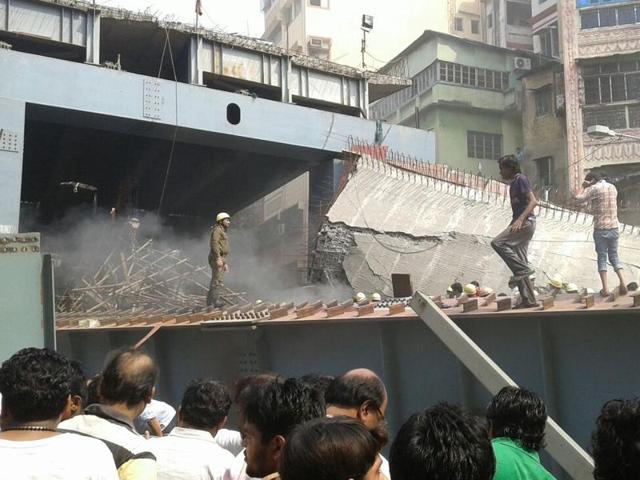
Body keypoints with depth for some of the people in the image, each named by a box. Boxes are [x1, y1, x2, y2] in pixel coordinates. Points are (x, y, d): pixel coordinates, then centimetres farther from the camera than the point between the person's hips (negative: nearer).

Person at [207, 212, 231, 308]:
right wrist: (218, 258, -27)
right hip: (216, 259, -10)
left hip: (220, 260, 10)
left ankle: (211, 302, 10)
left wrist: (225, 263, 25)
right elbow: (214, 243, -20)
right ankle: (214, 301, -16)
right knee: (218, 281, -14)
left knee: (216, 281, 8)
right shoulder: (217, 230, -6)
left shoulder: (222, 232, 25)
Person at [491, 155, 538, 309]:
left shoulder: (521, 179, -6)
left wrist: (520, 219, -27)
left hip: (526, 222, -10)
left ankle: (522, 269, -17)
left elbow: (533, 201, -17)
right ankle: (528, 300, 8)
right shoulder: (513, 184, 21)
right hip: (519, 223, 10)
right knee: (519, 262, 6)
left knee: (497, 243, -21)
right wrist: (511, 226, 25)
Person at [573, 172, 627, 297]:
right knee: (614, 255, 14)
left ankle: (605, 288, -1)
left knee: (602, 257, 3)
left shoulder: (595, 189, -8)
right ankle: (622, 282, -2)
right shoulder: (613, 187, 10)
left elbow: (579, 200, -6)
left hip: (600, 228, -4)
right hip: (614, 227, 4)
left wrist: (584, 188, 9)